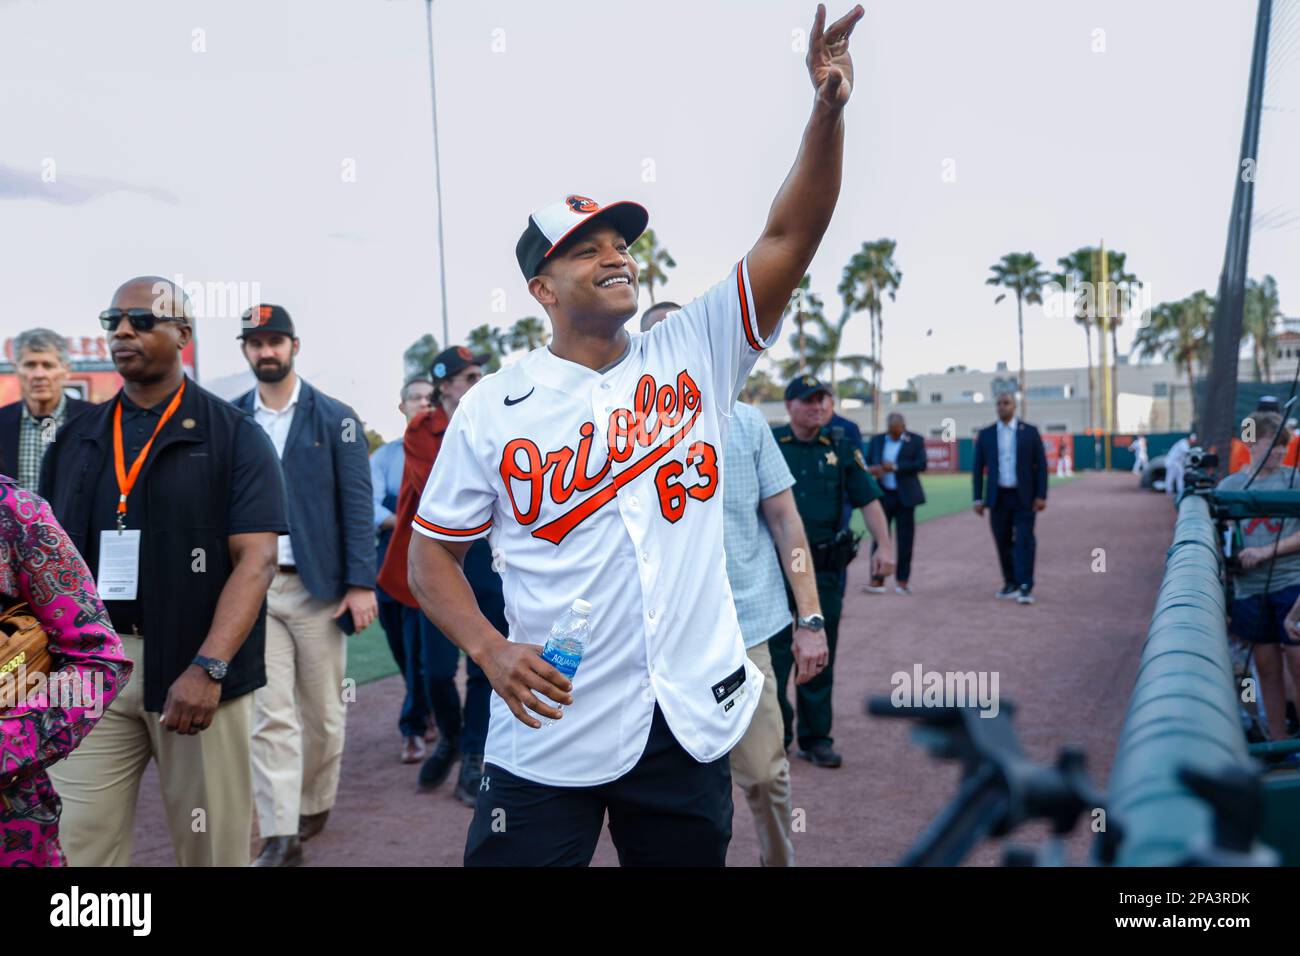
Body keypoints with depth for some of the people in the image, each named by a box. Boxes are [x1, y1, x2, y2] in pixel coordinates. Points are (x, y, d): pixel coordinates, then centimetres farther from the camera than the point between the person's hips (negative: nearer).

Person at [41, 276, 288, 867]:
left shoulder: (233, 436, -2)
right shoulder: (75, 438, 12)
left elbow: (257, 558, -10)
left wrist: (208, 668, -21)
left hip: (196, 668, -3)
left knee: (210, 845, 7)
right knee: (75, 844, 2)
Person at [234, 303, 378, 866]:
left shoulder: (335, 418, 1)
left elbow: (356, 504, -3)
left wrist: (361, 583, -10)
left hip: (317, 586, 0)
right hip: (253, 587, 1)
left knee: (322, 710, 10)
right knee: (271, 715, -3)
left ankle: (315, 806, 29)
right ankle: (279, 837, -2)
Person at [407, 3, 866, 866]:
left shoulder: (695, 354, 2)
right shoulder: (494, 408, -2)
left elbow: (790, 239, -7)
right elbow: (432, 552, 3)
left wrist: (829, 109, -21)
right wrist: (491, 649, -13)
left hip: (693, 721, 3)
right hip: (552, 730, -2)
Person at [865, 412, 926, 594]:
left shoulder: (916, 440, 2)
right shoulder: (876, 440, 11)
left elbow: (921, 464, -9)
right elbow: (867, 463, 13)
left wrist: (895, 467, -17)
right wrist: (871, 470, -11)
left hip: (905, 496, -1)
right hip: (882, 495, 1)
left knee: (905, 539, 1)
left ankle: (902, 579, 9)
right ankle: (877, 579, -4)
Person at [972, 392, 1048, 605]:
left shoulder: (1030, 432, 1)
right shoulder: (986, 435, 5)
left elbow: (1041, 465, -1)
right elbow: (978, 468, 6)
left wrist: (1041, 495, -7)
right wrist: (978, 498, 1)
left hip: (1024, 497, -2)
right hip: (998, 497, 2)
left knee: (1024, 541, -8)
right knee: (1003, 542, 6)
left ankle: (1025, 587, -8)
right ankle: (1010, 583, 17)